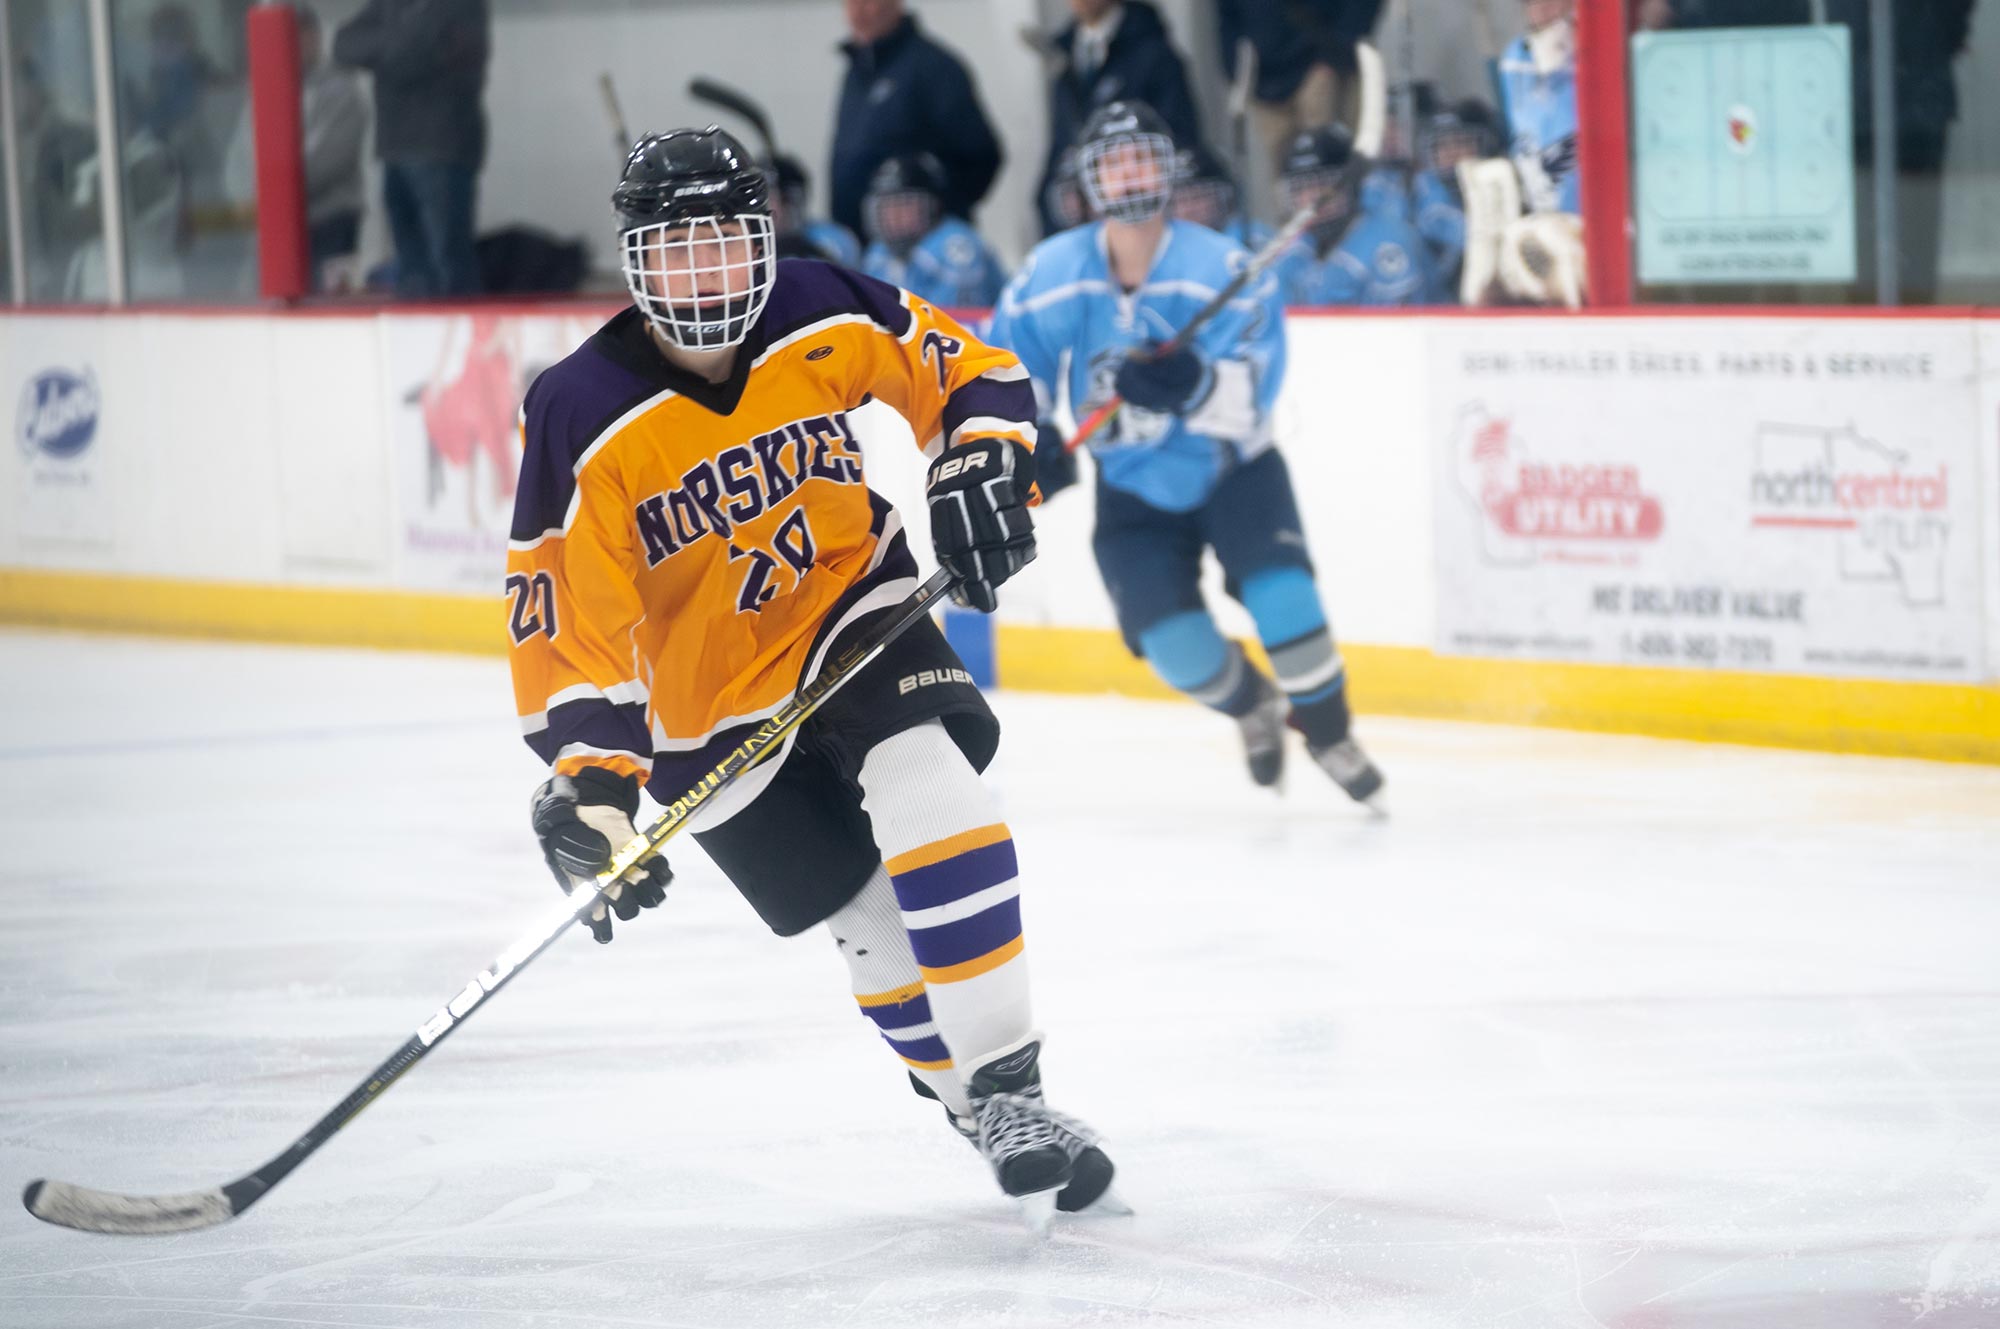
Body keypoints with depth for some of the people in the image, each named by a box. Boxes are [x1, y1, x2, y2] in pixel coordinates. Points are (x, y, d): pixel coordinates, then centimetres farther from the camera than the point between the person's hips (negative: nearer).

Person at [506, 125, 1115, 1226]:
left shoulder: (827, 317, -14)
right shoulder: (583, 421, -22)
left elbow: (968, 373, 3)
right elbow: (565, 625, -20)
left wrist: (981, 473, -15)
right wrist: (589, 783, -27)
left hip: (852, 603, 1)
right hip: (709, 695, -1)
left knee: (927, 789, -24)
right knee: (872, 917, -3)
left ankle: (1009, 1089, -19)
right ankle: (971, 1105, 17)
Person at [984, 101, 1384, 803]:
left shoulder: (1220, 268, -19)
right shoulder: (1054, 274, -12)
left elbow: (1253, 392, -27)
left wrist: (1193, 388, -47)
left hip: (1232, 468, -2)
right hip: (1134, 485, 2)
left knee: (1278, 585, -25)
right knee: (1171, 637, -14)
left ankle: (1326, 725, 0)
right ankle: (1249, 705, 20)